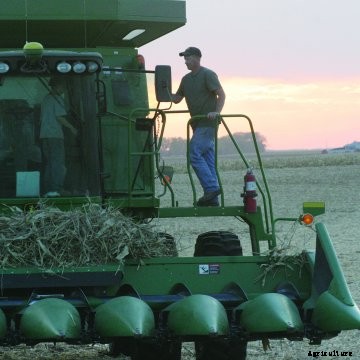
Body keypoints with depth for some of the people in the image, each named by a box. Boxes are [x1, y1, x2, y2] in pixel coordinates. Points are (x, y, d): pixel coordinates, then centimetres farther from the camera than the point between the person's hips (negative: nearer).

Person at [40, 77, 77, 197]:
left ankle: (47, 190, 6)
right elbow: (59, 117, -13)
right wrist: (71, 127, -2)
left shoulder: (46, 99, 18)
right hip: (55, 135, -8)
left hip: (44, 134, 8)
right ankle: (55, 189, -16)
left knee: (49, 164, 10)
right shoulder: (57, 99, -6)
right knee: (58, 164, -7)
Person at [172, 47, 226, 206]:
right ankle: (212, 199, 6)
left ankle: (211, 187, -17)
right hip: (198, 124, 9)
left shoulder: (208, 75, -7)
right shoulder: (186, 79, 18)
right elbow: (177, 98, 21)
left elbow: (221, 94, -13)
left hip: (208, 123, -9)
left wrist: (216, 112, -27)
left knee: (195, 154, -17)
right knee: (208, 158, 6)